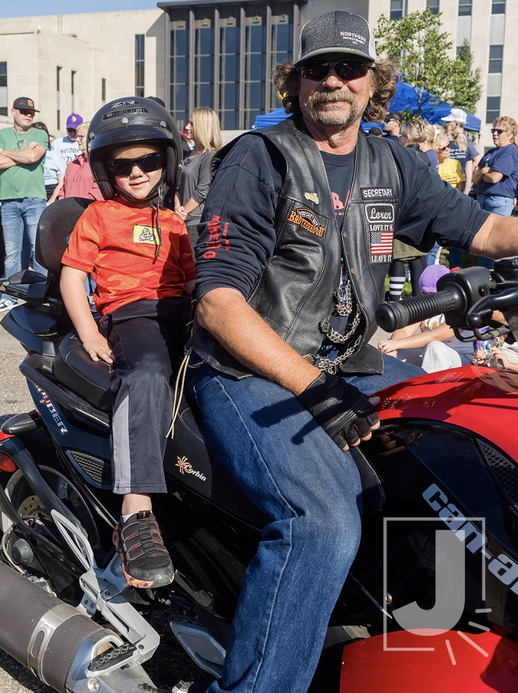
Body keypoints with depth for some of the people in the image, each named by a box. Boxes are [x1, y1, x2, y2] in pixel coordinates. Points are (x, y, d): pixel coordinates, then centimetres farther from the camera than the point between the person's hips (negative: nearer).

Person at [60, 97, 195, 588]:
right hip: (131, 311, -6)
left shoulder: (173, 223, 28)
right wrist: (90, 334, -6)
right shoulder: (98, 216, 15)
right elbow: (71, 276, 7)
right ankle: (136, 516, -46)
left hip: (182, 311, 6)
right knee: (148, 374, -38)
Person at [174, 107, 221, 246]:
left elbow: (203, 190, -14)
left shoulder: (210, 155, -9)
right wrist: (177, 207, -1)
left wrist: (184, 212, -10)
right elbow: (179, 185, 17)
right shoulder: (189, 155, 17)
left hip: (199, 222, -8)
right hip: (184, 221, 8)